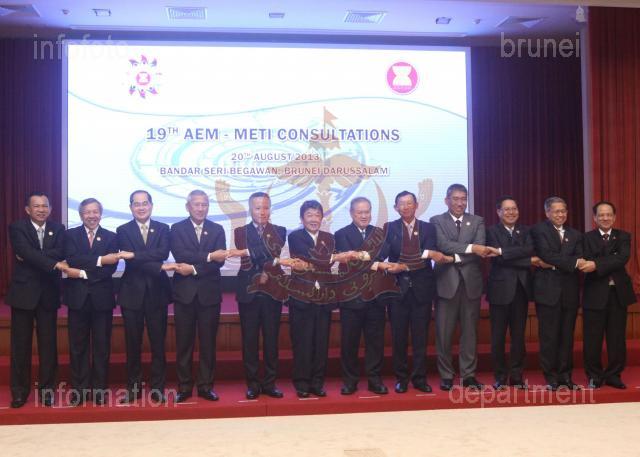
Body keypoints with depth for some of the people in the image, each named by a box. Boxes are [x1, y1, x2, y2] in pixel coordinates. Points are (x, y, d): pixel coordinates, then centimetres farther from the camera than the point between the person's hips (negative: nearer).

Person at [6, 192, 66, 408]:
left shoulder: (58, 228, 6)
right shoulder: (17, 228, -2)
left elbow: (60, 252, -10)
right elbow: (26, 252, -19)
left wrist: (31, 257, -19)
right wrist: (55, 264, -26)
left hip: (48, 293, 2)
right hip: (23, 292, -2)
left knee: (48, 344, 6)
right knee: (21, 344, 5)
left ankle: (46, 389, 16)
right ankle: (19, 391, 16)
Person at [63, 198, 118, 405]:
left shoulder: (111, 237, 6)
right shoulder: (71, 235, 6)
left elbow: (111, 267, -7)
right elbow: (72, 259, -12)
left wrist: (83, 273, -16)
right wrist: (99, 260, -20)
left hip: (102, 297, 0)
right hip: (78, 296, 0)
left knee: (102, 347, 5)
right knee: (78, 346, 5)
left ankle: (100, 390, 14)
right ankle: (79, 390, 13)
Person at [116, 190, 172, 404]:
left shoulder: (163, 229, 6)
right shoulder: (123, 230, 3)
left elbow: (163, 253, -12)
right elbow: (130, 260, -11)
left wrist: (135, 255, -21)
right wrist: (160, 267, -21)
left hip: (157, 292, 0)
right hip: (132, 293, 0)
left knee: (158, 342, 4)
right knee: (133, 343, 7)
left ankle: (157, 388, 12)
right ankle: (133, 388, 18)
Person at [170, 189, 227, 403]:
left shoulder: (217, 230, 7)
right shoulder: (177, 229, 3)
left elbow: (220, 261, -6)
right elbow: (180, 255, -14)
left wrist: (194, 269, -17)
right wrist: (209, 256, -20)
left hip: (209, 293, 1)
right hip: (185, 292, -1)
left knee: (208, 342, 6)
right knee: (184, 343, 5)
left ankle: (206, 386, 15)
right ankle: (184, 387, 13)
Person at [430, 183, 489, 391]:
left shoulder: (477, 221, 10)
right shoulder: (437, 221, 4)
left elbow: (480, 248, -5)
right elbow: (443, 245, -13)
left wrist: (456, 257, -16)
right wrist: (470, 247, -23)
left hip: (470, 282, 2)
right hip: (447, 282, -2)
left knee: (470, 331, 6)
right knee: (444, 332, 1)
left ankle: (468, 374, 16)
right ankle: (446, 375, 12)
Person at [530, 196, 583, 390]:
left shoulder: (575, 234, 16)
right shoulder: (539, 230, 0)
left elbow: (579, 258, 1)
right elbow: (546, 254, -14)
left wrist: (555, 263, -13)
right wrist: (572, 263, -17)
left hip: (569, 292, 4)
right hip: (548, 290, -4)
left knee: (567, 336, 8)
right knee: (548, 336, 0)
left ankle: (565, 376, 17)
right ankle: (551, 378, 8)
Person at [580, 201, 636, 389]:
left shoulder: (623, 236, 6)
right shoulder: (587, 238, 2)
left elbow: (623, 258, -13)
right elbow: (587, 263, -13)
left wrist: (597, 265, -25)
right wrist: (611, 264, -27)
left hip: (618, 293, 2)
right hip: (595, 294, -2)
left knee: (617, 337, 8)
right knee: (593, 339, 3)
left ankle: (613, 375, 20)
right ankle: (594, 375, 15)